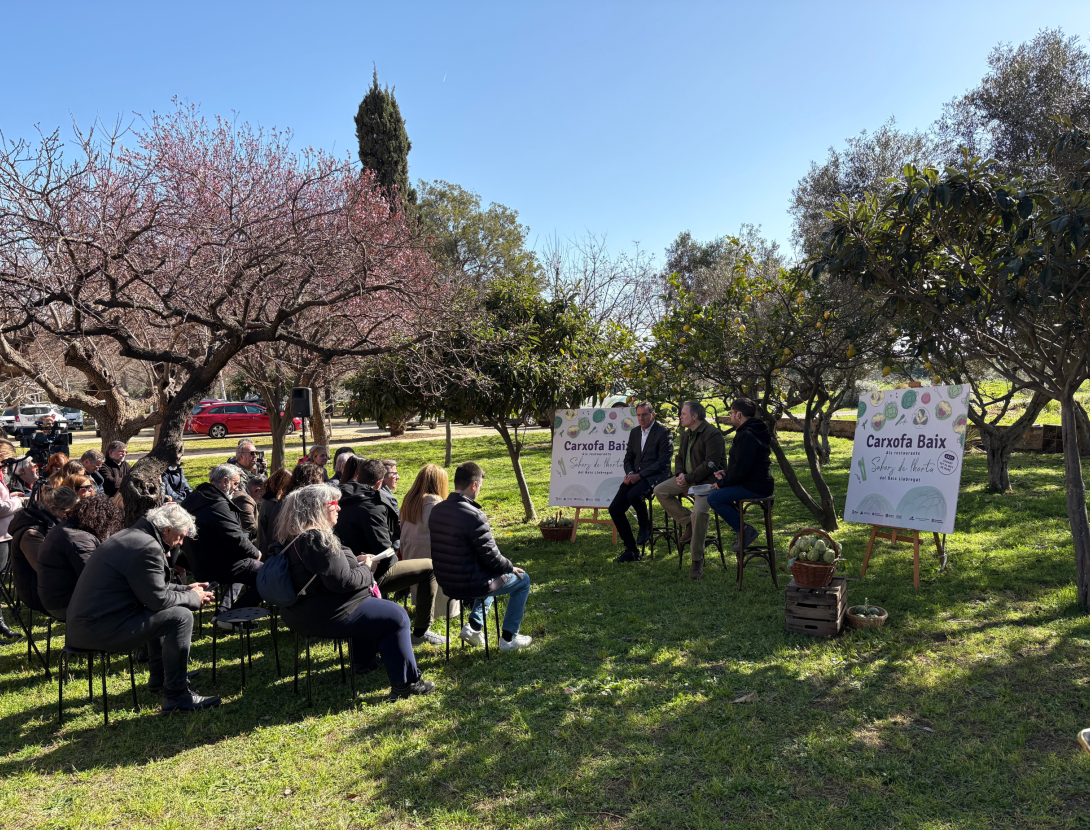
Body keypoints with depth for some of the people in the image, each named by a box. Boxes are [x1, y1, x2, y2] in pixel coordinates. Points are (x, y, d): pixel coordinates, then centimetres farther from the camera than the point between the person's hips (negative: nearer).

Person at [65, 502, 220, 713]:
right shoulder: (148, 547, -20)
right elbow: (158, 599, -17)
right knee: (181, 616, -14)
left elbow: (153, 587, 23)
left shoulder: (132, 535, 13)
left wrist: (186, 589, 17)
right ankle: (177, 695, -8)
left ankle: (159, 677, 35)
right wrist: (193, 598, -2)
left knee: (160, 613, 28)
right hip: (100, 629, -11)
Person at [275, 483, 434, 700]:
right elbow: (342, 581, -25)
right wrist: (366, 568, -7)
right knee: (396, 617, -5)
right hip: (325, 616, -11)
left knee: (373, 603, 31)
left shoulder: (296, 537, 8)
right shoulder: (317, 538, -25)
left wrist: (355, 561, 8)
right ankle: (405, 683, 1)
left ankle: (363, 663, 38)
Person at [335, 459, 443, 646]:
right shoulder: (372, 506, -20)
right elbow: (383, 550, -23)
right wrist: (392, 561, -3)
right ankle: (421, 631, 4)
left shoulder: (345, 501, 7)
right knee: (430, 567, -1)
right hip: (373, 575, -10)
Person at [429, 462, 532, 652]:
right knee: (522, 579, 16)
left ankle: (473, 626, 26)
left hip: (446, 583, 8)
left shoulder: (436, 510, -1)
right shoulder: (474, 516, -26)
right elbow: (491, 557, -19)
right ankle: (508, 638, 21)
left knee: (491, 574, 35)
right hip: (470, 585, -8)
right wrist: (511, 568, 2)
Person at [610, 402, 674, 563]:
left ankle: (645, 527, -6)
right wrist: (630, 473, -4)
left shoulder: (663, 433, -6)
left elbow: (663, 462, -13)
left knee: (634, 494, -36)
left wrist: (639, 475, -18)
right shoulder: (634, 433, 16)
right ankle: (631, 550, 2)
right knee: (614, 508, -9)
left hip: (655, 476, -7)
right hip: (635, 476, 7)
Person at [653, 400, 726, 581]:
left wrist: (689, 479, -20)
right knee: (660, 491, -4)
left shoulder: (712, 435, -15)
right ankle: (688, 523, 3)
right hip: (688, 478, 9)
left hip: (707, 480, -9)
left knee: (699, 511, -30)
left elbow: (710, 464, -21)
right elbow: (679, 457, 20)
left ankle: (697, 561, -17)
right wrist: (680, 474, -1)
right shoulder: (687, 434, 13)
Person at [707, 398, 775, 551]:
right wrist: (726, 473, 9)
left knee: (713, 498, -16)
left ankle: (746, 531, -10)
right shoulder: (755, 432, 15)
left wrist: (723, 482, -11)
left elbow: (741, 469, -24)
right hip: (759, 482, 11)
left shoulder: (746, 436, -20)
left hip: (755, 487, -11)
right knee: (716, 491, 20)